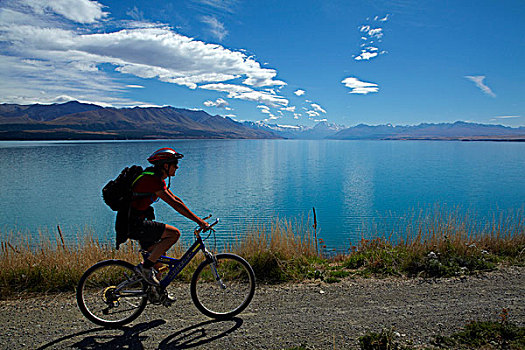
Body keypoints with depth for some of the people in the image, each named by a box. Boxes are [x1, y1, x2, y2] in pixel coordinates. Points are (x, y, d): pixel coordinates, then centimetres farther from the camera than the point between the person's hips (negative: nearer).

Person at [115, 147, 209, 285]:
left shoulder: (158, 179, 12)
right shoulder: (151, 180, -20)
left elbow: (176, 199, 15)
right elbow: (174, 204, -25)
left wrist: (197, 218, 10)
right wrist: (198, 220, -22)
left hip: (133, 222, 10)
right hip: (132, 224, -10)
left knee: (158, 255, 15)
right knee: (174, 233, -17)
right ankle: (145, 267, -8)